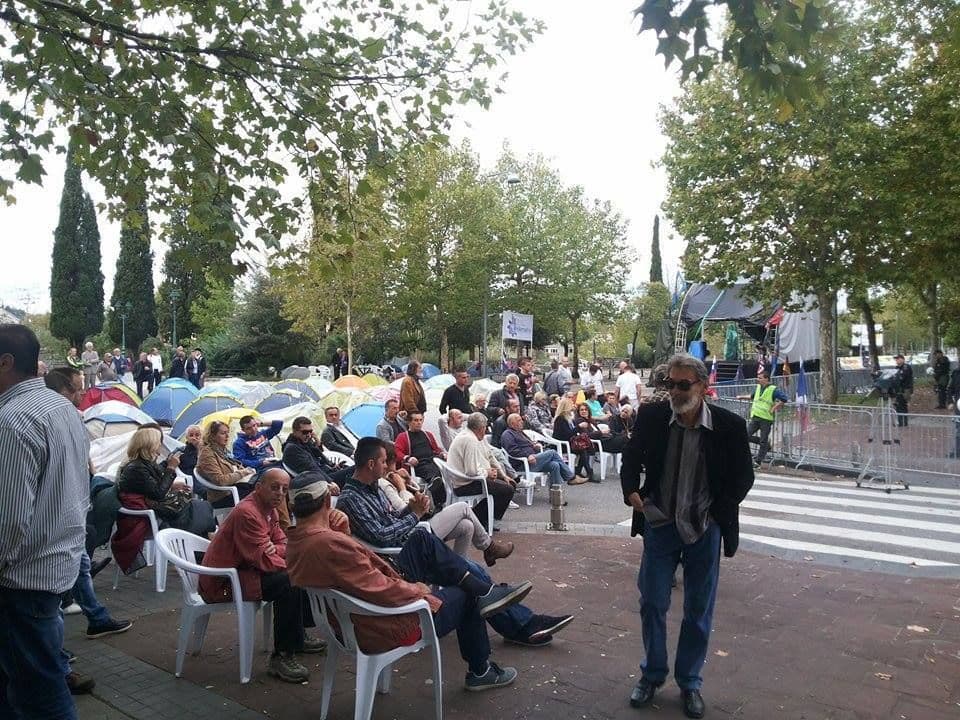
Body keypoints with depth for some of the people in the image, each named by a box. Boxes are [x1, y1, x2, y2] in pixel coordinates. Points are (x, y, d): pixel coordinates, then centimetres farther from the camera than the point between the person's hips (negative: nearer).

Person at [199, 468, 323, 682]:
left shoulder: (269, 509, 8)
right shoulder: (247, 513, -25)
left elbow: (283, 543, 9)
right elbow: (265, 560, -27)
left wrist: (274, 549, -15)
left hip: (241, 569, 11)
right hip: (222, 583, -11)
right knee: (288, 583, -25)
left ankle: (298, 636, 27)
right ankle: (282, 656, -16)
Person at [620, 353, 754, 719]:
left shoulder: (729, 425, -14)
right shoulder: (651, 416, -10)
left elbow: (743, 476, -1)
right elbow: (631, 458, 6)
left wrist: (718, 512, -9)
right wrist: (631, 491, -11)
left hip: (704, 529, -1)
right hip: (660, 524, 1)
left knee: (699, 610, 12)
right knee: (652, 603, 9)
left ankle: (690, 682, 31)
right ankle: (652, 675, 30)